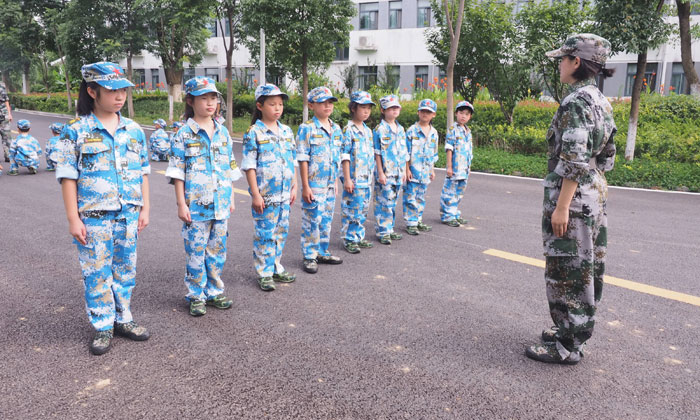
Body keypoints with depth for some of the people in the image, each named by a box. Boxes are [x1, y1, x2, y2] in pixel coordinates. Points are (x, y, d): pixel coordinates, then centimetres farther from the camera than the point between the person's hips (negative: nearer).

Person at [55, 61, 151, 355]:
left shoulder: (134, 130, 4)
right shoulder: (76, 131, -7)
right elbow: (67, 176, -7)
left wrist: (144, 209, 8)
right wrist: (73, 219, -10)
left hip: (128, 215, 4)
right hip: (94, 217, -3)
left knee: (125, 270, 14)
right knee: (97, 273, 6)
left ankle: (123, 319, 30)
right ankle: (102, 327, 21)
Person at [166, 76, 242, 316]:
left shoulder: (223, 132, 8)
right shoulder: (184, 135, -5)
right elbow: (177, 173, -6)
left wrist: (231, 198, 13)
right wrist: (181, 204, -10)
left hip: (221, 204, 4)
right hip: (196, 205, -4)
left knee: (218, 251, 12)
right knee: (196, 252, 4)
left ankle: (214, 292, 27)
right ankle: (196, 296, 18)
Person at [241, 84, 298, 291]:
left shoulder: (287, 131, 10)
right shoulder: (254, 133, -8)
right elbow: (249, 166, -11)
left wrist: (294, 187, 11)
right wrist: (255, 194, -15)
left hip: (284, 194, 6)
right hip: (265, 195, -6)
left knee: (281, 232, 14)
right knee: (265, 234, 2)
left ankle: (276, 268, 29)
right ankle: (264, 273, 15)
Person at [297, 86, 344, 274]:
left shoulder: (336, 129, 9)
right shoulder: (307, 128, -10)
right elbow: (303, 159, -12)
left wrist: (335, 182, 15)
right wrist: (305, 186, -15)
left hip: (330, 184, 6)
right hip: (313, 184, -6)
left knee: (326, 220, 15)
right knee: (311, 221, 1)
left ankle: (322, 253, 29)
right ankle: (310, 257, 13)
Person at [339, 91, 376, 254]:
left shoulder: (368, 130, 13)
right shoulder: (349, 130, -10)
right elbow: (345, 156, -13)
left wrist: (371, 176, 18)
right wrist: (347, 179, -17)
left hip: (366, 179, 8)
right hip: (354, 179, -8)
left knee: (363, 210, 14)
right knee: (351, 210, -1)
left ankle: (359, 237, 25)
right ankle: (349, 239, 10)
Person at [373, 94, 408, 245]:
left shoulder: (400, 129, 12)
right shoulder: (380, 130, -8)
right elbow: (377, 153, -10)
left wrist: (404, 171, 14)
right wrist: (380, 173, -14)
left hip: (397, 172, 6)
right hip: (385, 173, -6)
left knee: (392, 202, 13)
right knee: (384, 202, -4)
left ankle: (389, 229, 23)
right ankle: (382, 232, 5)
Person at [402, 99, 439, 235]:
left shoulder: (434, 133, 10)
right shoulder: (412, 130, -7)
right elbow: (406, 151, -7)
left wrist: (432, 170, 17)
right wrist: (407, 169, -11)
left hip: (425, 171, 6)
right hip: (413, 170, -5)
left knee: (421, 197, 14)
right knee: (411, 197, -3)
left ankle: (418, 221, 24)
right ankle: (410, 223, 4)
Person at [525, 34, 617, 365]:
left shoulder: (576, 102, -16)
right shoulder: (602, 102, 13)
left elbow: (575, 162, -22)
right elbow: (606, 157, 17)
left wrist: (561, 206, -21)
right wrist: (595, 188, 23)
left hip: (571, 196, -10)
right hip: (596, 194, 10)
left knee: (567, 270, -1)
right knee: (586, 267, 16)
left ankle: (568, 346, 9)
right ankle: (576, 331, 29)